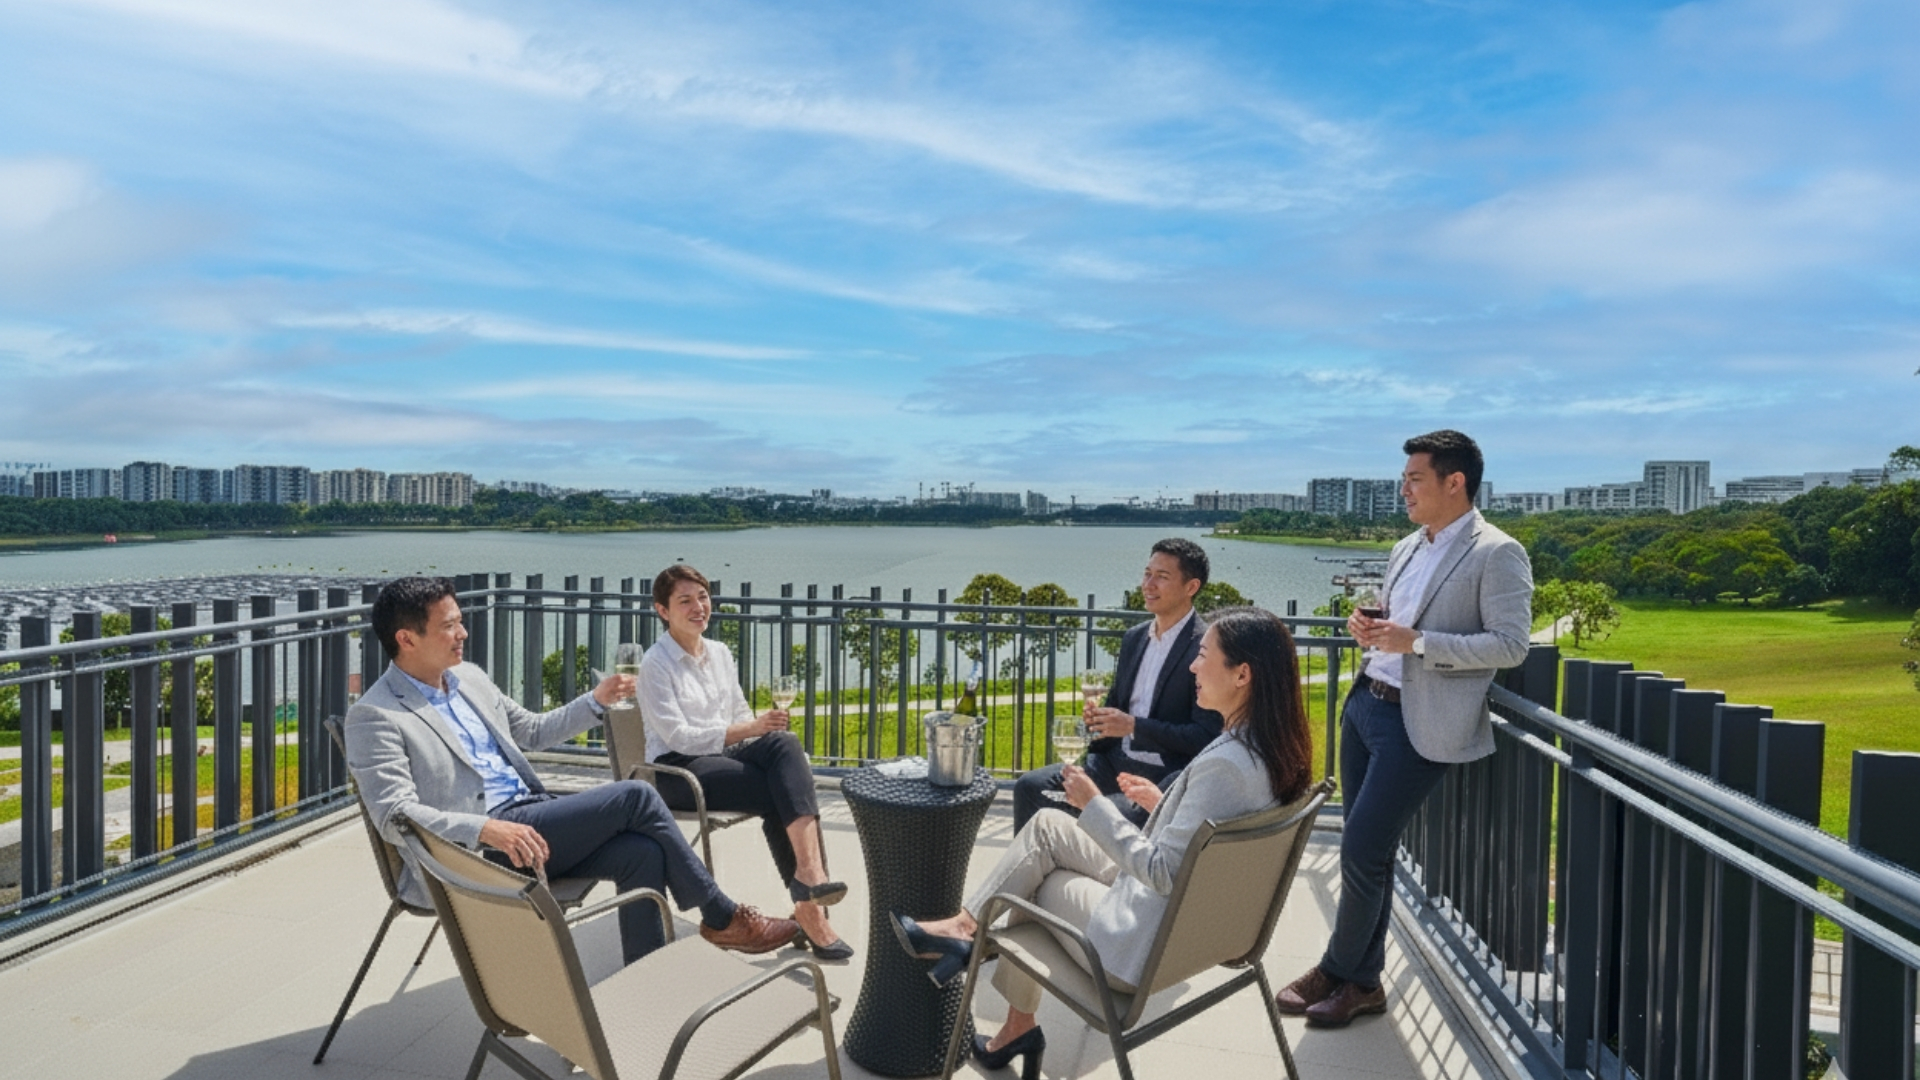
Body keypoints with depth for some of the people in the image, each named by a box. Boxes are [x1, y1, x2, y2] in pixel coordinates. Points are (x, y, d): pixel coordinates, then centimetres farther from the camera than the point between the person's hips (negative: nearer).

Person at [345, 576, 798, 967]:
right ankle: (722, 918, -2)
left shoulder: (468, 678, 15)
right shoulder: (374, 717, -8)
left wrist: (596, 702, 12)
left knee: (642, 853, -17)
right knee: (635, 797, -17)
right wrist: (487, 829, -31)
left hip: (529, 817, 7)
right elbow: (395, 815, -18)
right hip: (474, 848, -7)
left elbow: (533, 731, 26)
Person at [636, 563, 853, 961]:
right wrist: (749, 729, -25)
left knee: (785, 743, -30)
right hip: (677, 770, -5)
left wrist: (768, 727, -6)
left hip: (725, 753, 5)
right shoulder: (656, 664, -6)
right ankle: (808, 908, -27)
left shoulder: (720, 653, 15)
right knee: (782, 794, -29)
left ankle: (810, 870, -42)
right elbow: (678, 736, -15)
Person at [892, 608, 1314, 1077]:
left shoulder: (1223, 765, -30)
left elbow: (1162, 874, -26)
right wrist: (1162, 804, 10)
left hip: (1148, 945, -8)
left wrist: (1093, 804, -19)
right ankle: (968, 926, 19)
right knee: (1046, 825, 11)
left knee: (1032, 882, 13)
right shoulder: (1270, 748, -2)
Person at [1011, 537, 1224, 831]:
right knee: (1029, 786, -5)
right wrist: (1098, 718, -1)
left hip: (1167, 777, -7)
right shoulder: (1134, 638, 12)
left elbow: (1207, 736, -16)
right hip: (1117, 761, 7)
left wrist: (1134, 726, -20)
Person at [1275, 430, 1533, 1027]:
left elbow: (1511, 645, -15)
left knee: (1361, 851, -4)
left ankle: (1337, 971, 17)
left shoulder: (1497, 554, -9)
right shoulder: (1406, 549, 15)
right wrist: (1370, 631, 2)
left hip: (1418, 723, -8)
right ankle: (1363, 981, 26)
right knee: (1368, 853, 13)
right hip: (1366, 704, 8)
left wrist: (1415, 642, -22)